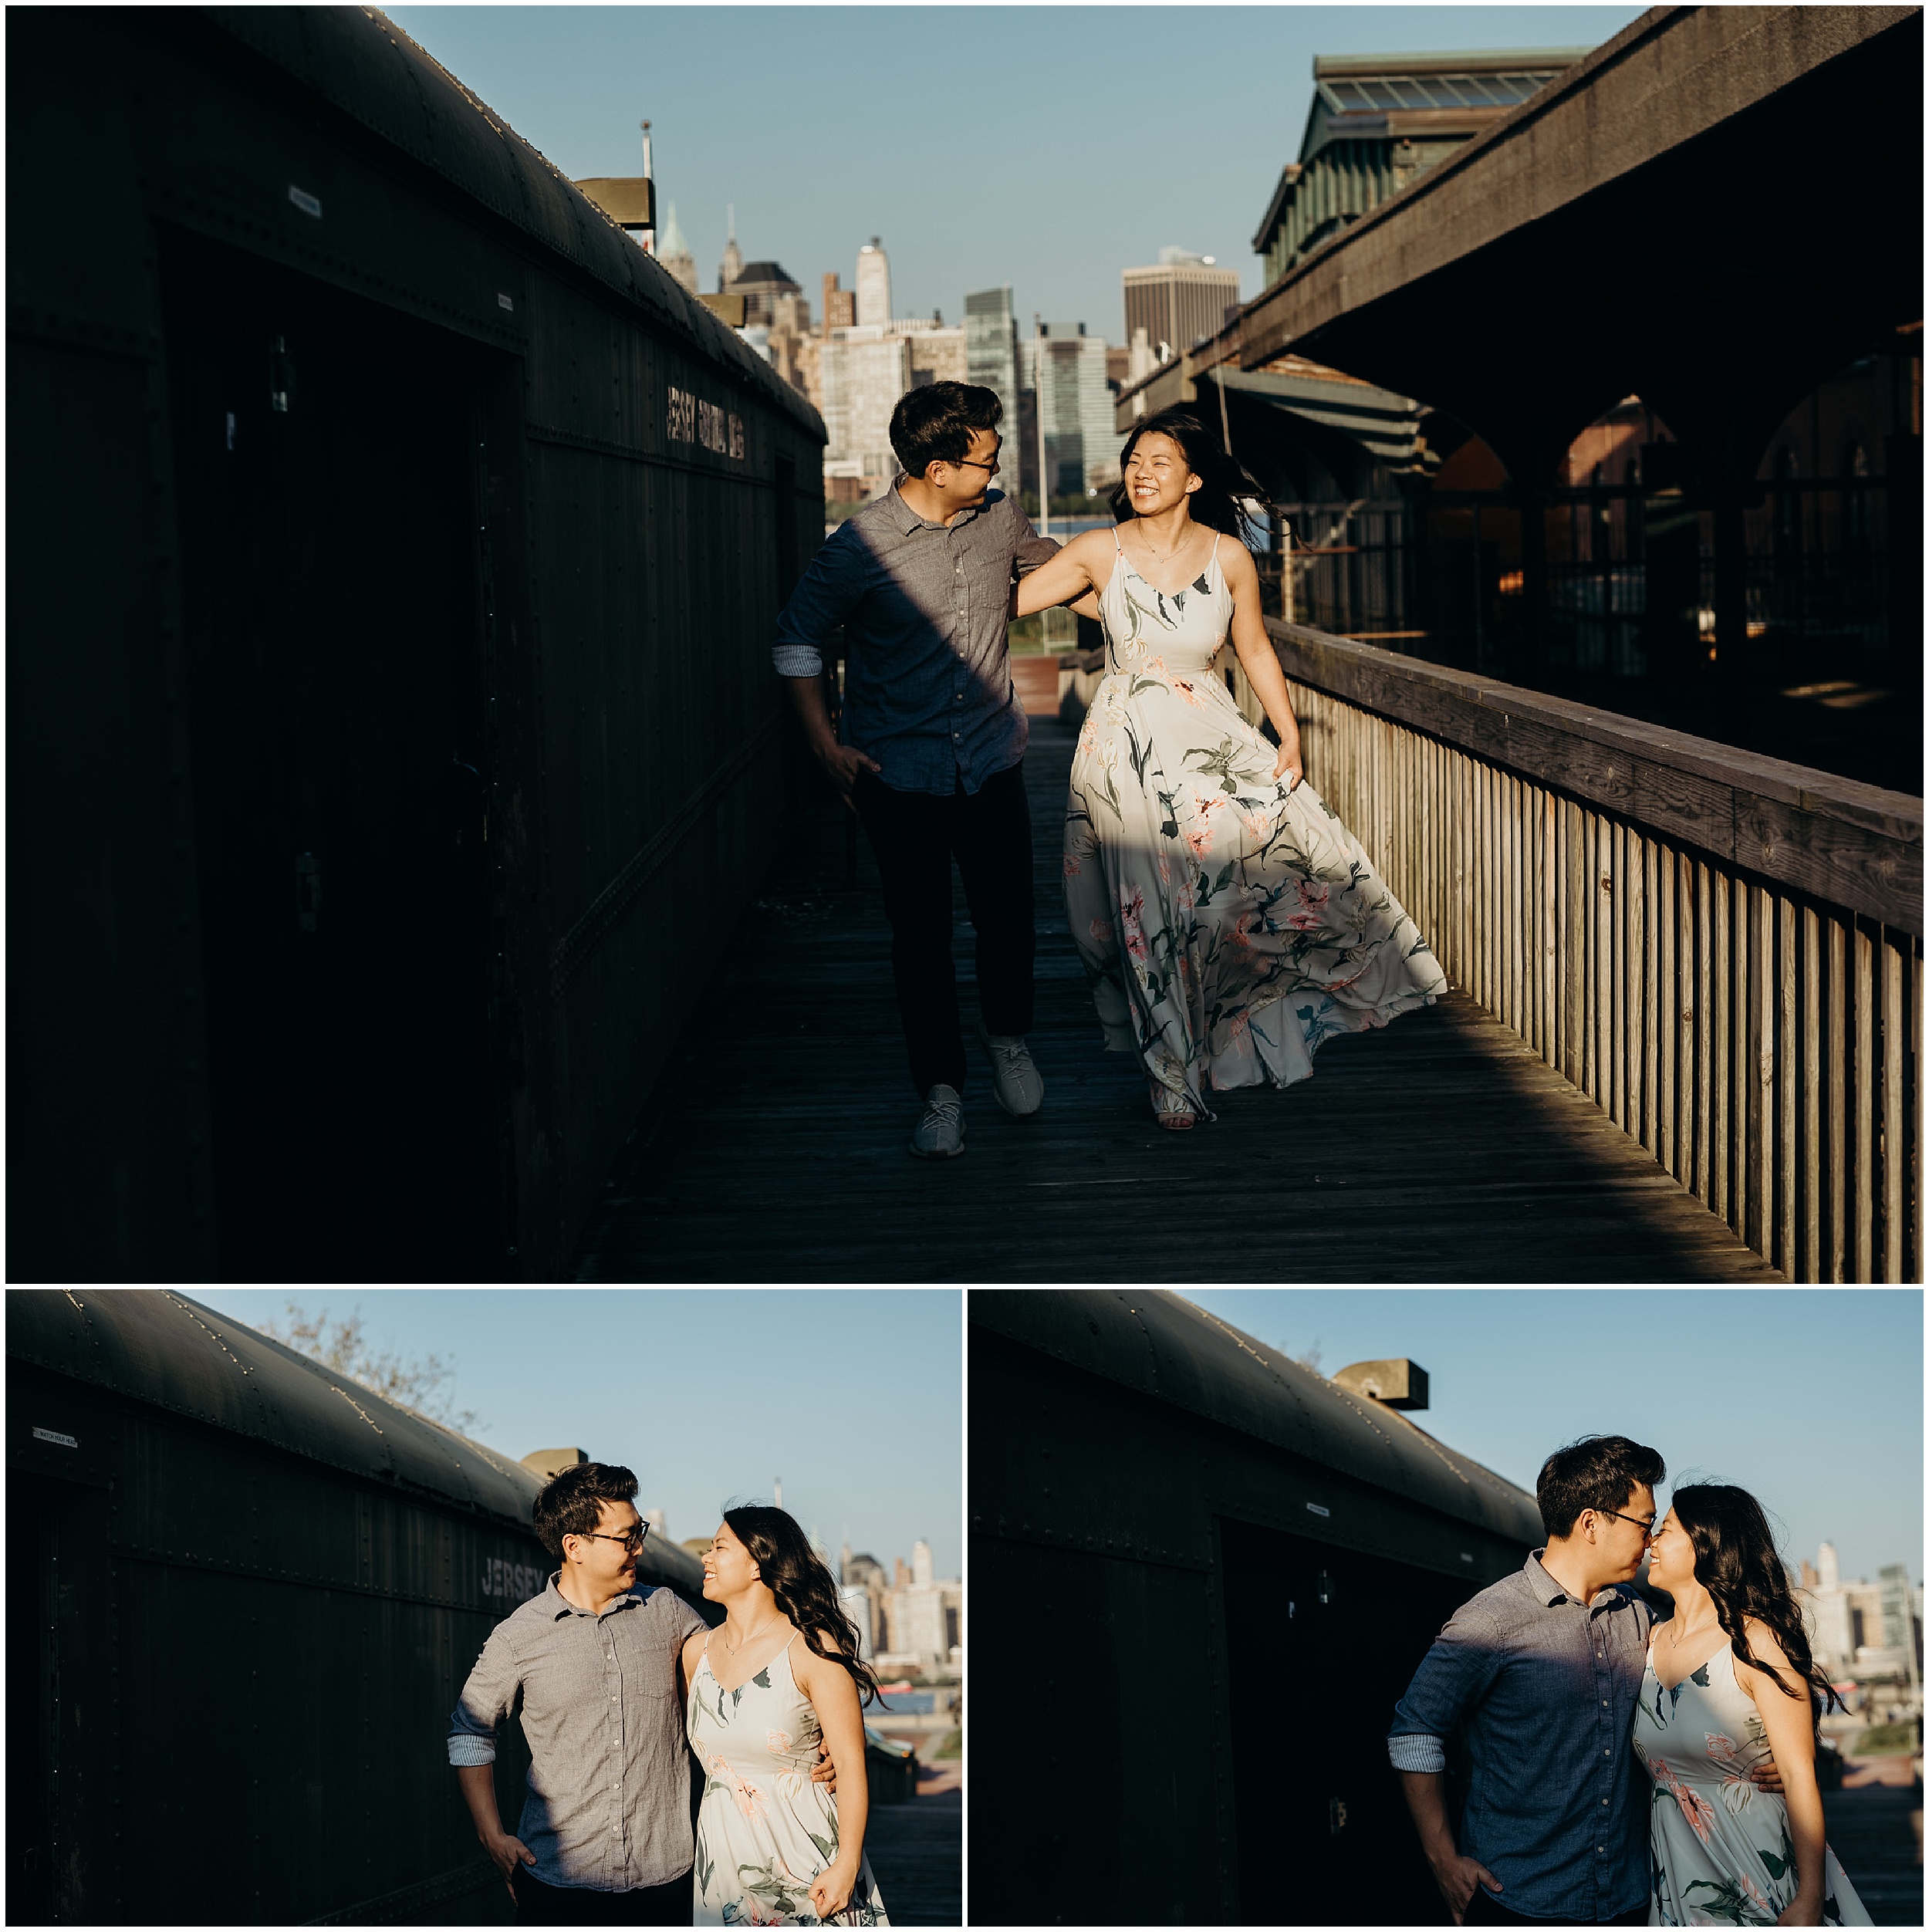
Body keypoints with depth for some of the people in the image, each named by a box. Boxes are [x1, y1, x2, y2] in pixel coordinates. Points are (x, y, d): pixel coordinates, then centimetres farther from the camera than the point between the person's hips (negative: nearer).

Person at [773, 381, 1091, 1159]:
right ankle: (940, 1090, 14)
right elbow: (797, 640, -4)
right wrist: (825, 745, -8)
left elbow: (1057, 565, 24)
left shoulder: (1001, 519, 0)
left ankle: (1007, 1036, 32)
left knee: (1009, 920, 3)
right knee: (921, 934, 2)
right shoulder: (862, 545, -14)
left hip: (991, 761, 3)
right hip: (900, 769, -3)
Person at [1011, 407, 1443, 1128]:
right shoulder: (1100, 552, -5)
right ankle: (1173, 1077, 13)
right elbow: (1005, 597, -3)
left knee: (1302, 850, -3)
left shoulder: (1229, 557, -2)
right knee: (1152, 910, -2)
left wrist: (1290, 736, 3)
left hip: (1211, 742, 2)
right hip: (1127, 753, -2)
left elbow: (1255, 650, 8)